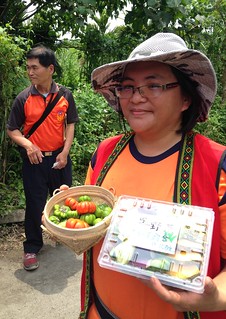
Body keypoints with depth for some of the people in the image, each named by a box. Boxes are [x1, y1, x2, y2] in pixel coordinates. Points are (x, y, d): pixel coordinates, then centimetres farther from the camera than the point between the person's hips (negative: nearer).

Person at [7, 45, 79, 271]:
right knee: (35, 204, 6)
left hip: (59, 157, 2)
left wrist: (65, 152, -6)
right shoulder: (23, 98, -7)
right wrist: (27, 144, -19)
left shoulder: (65, 95, -2)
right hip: (34, 159, -2)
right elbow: (12, 130, -1)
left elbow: (70, 124, 4)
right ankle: (32, 248, 24)